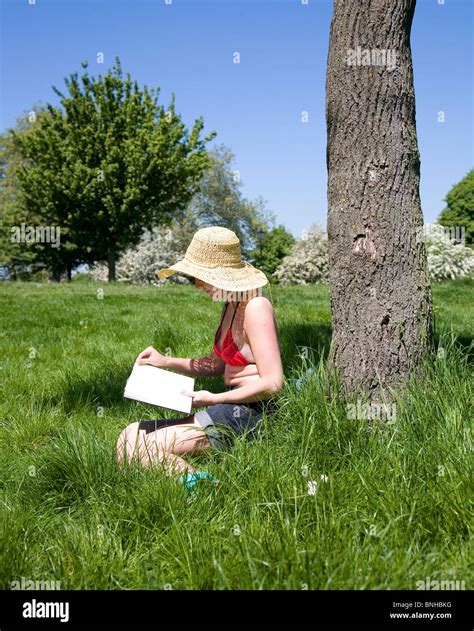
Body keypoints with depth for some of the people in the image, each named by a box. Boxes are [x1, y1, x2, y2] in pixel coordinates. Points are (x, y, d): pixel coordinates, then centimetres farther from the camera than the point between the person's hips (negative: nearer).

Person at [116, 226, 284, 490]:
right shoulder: (231, 306, 13)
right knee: (130, 436, 3)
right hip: (233, 409, 10)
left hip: (249, 413, -10)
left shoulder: (256, 307, -16)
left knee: (140, 446, -16)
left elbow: (273, 383, -20)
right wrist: (165, 361, 9)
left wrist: (215, 399, -15)